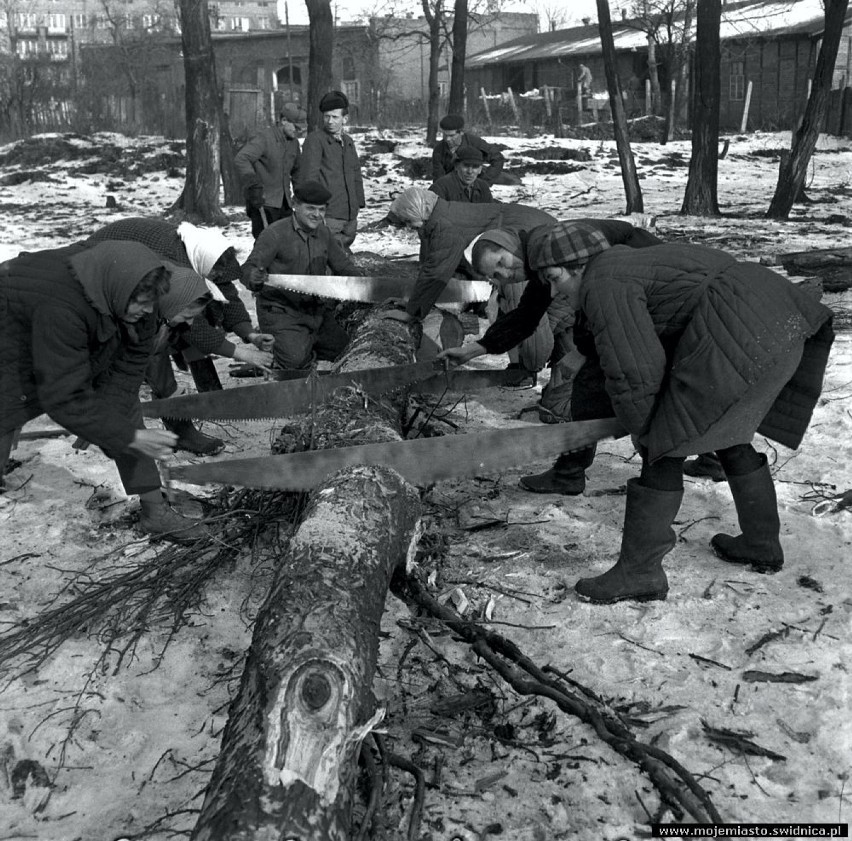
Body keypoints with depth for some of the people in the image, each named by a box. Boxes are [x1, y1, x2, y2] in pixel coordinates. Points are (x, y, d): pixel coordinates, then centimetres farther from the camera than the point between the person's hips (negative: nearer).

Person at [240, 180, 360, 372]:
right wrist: (253, 279, -39)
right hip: (280, 311, -6)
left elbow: (344, 266, 15)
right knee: (295, 359, -25)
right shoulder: (276, 233, -13)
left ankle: (305, 342, 23)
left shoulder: (323, 233, 6)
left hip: (316, 309, 6)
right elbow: (249, 268, -14)